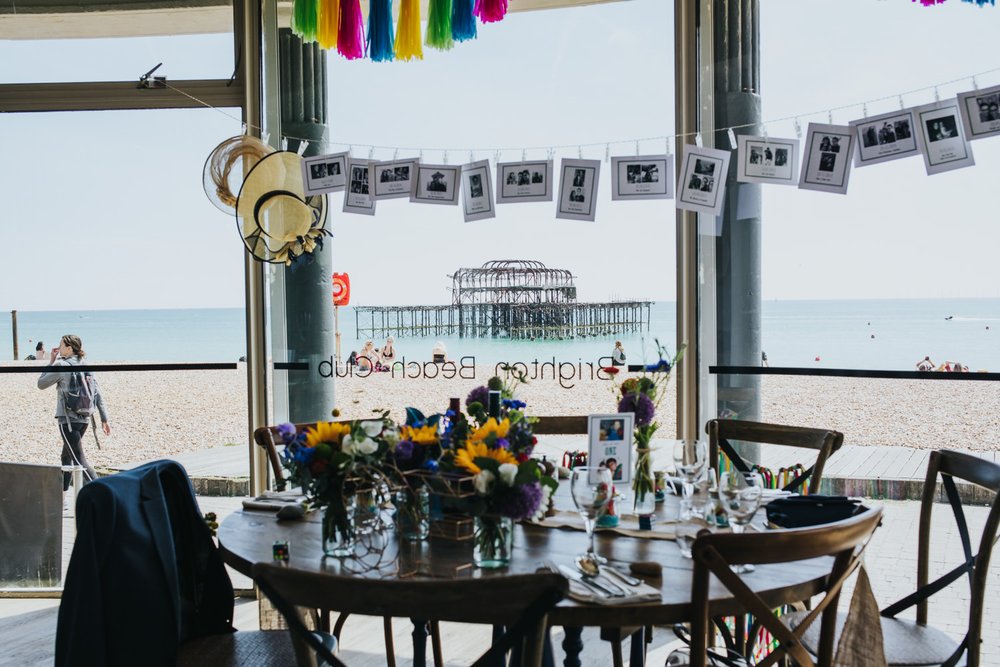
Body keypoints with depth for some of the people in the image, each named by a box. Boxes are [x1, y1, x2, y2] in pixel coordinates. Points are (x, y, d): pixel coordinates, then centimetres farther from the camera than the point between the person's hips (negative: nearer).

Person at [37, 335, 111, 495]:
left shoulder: (61, 365, -11)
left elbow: (41, 384, -1)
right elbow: (98, 394, 6)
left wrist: (51, 362, 6)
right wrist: (104, 419, 8)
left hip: (68, 419, -7)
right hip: (83, 419, 8)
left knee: (79, 460, -9)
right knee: (67, 456, 22)